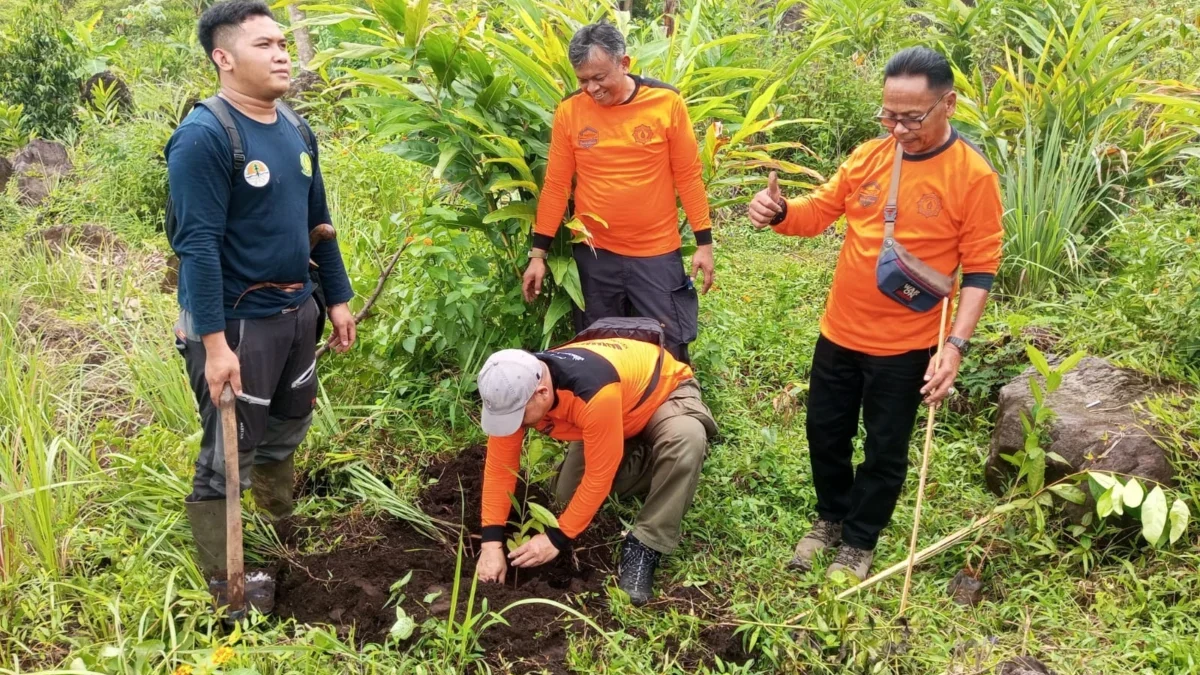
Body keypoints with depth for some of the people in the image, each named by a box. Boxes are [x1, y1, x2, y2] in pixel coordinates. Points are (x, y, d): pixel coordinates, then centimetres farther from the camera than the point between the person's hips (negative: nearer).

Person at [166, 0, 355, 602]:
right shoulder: (204, 137, -17)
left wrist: (337, 297, 16)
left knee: (286, 432, 22)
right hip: (237, 324, -8)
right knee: (227, 458, 1)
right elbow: (198, 246, -22)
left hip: (296, 311, 8)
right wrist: (213, 342, -25)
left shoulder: (296, 132, 8)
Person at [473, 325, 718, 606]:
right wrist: (492, 541, -19)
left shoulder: (595, 393, -46)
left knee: (686, 439, -40)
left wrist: (558, 538, -27)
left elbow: (599, 475, -35)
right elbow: (499, 465, -16)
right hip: (619, 415, 6)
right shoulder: (516, 391, -25)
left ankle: (644, 547, -23)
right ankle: (652, 463, 16)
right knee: (567, 492, -6)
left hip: (665, 391, -6)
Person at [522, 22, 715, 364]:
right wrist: (539, 253, 0)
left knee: (668, 348, 7)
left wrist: (704, 242, -3)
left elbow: (688, 175, -2)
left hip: (657, 253, -1)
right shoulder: (569, 111, -5)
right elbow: (556, 184, 0)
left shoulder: (667, 102, -8)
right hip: (594, 255, 2)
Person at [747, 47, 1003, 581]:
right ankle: (830, 519, 42)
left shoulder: (973, 175, -14)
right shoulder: (868, 156, -1)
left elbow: (980, 268, -11)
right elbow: (818, 212, 4)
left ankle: (859, 543, 33)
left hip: (906, 347, -4)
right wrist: (778, 212, -19)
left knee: (885, 450, 11)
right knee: (825, 432, 18)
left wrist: (956, 345, -19)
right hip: (839, 333, 4)